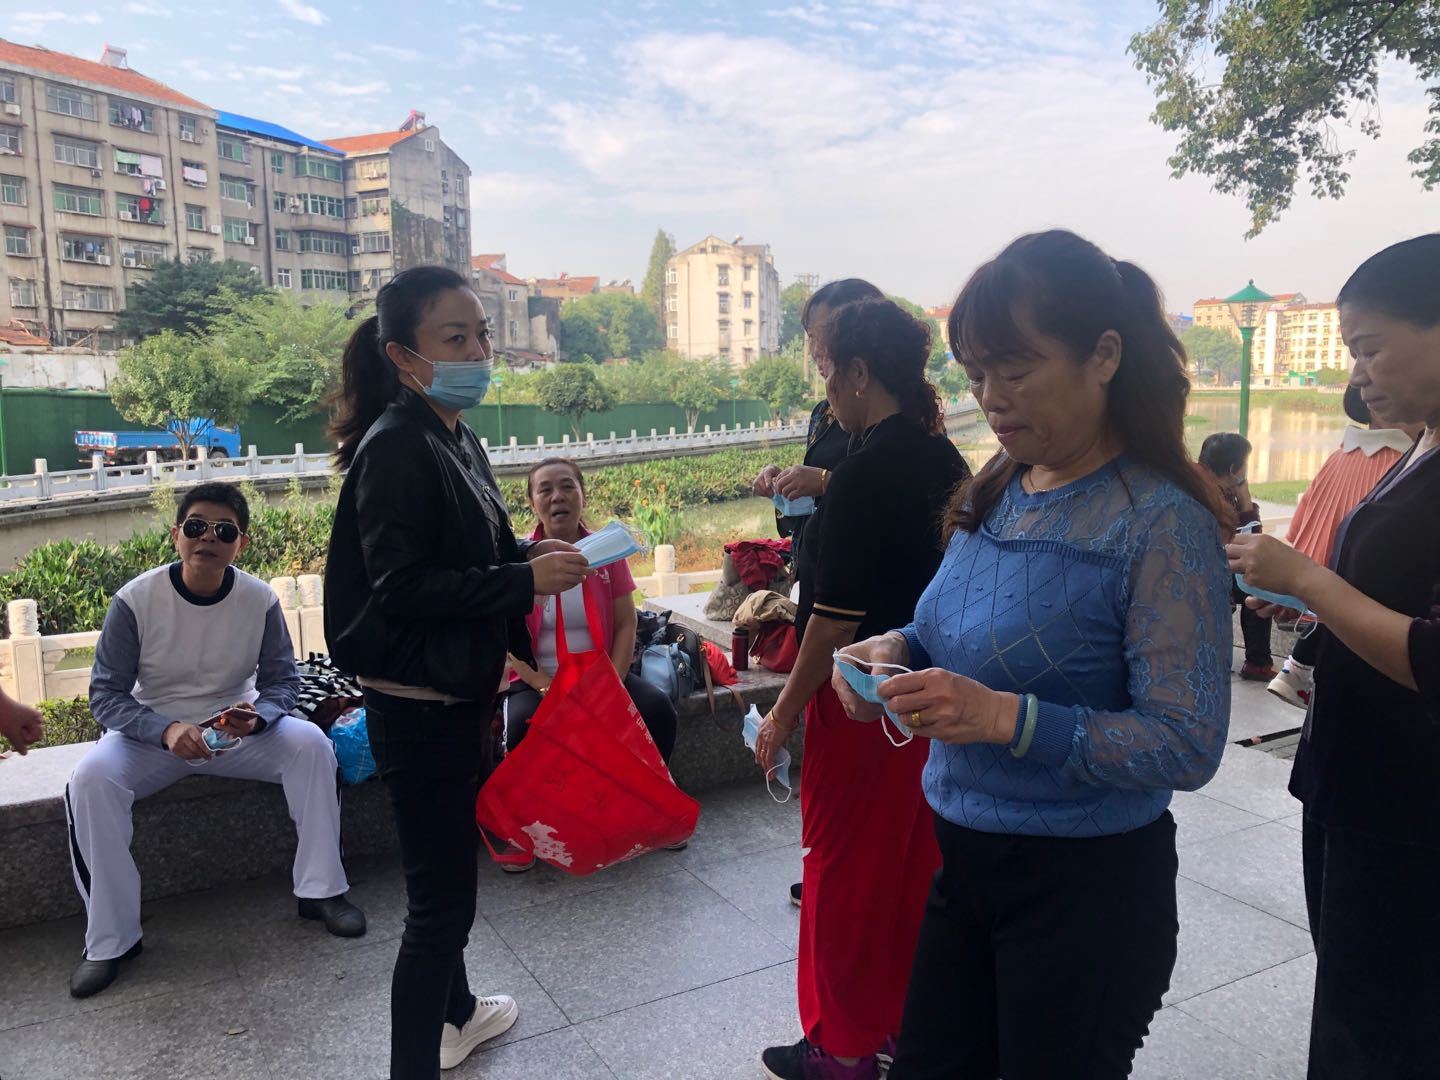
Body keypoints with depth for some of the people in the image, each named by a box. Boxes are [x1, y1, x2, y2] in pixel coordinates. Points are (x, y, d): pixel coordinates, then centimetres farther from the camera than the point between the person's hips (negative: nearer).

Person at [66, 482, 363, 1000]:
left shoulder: (260, 600, -13)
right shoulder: (135, 600, -17)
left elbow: (282, 680, -4)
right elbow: (106, 693, -13)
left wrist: (256, 716, -28)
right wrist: (167, 730, -32)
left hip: (237, 727, 1)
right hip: (150, 733, -1)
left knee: (311, 744, -23)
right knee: (90, 779, -29)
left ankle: (320, 890, -10)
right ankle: (110, 938, -15)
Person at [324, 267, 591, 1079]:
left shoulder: (456, 439, 8)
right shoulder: (395, 448, -19)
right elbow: (401, 587, -23)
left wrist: (530, 555, 1)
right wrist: (525, 580, -24)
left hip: (460, 693, 10)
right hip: (417, 704, -10)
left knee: (452, 869, 25)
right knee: (442, 896, -2)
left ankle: (454, 1012, 45)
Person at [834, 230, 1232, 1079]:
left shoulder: (1162, 523, -19)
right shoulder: (998, 493, 1)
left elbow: (1190, 746, -21)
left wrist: (1009, 718, -32)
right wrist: (899, 650, -7)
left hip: (1086, 886, -6)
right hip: (965, 853, 6)